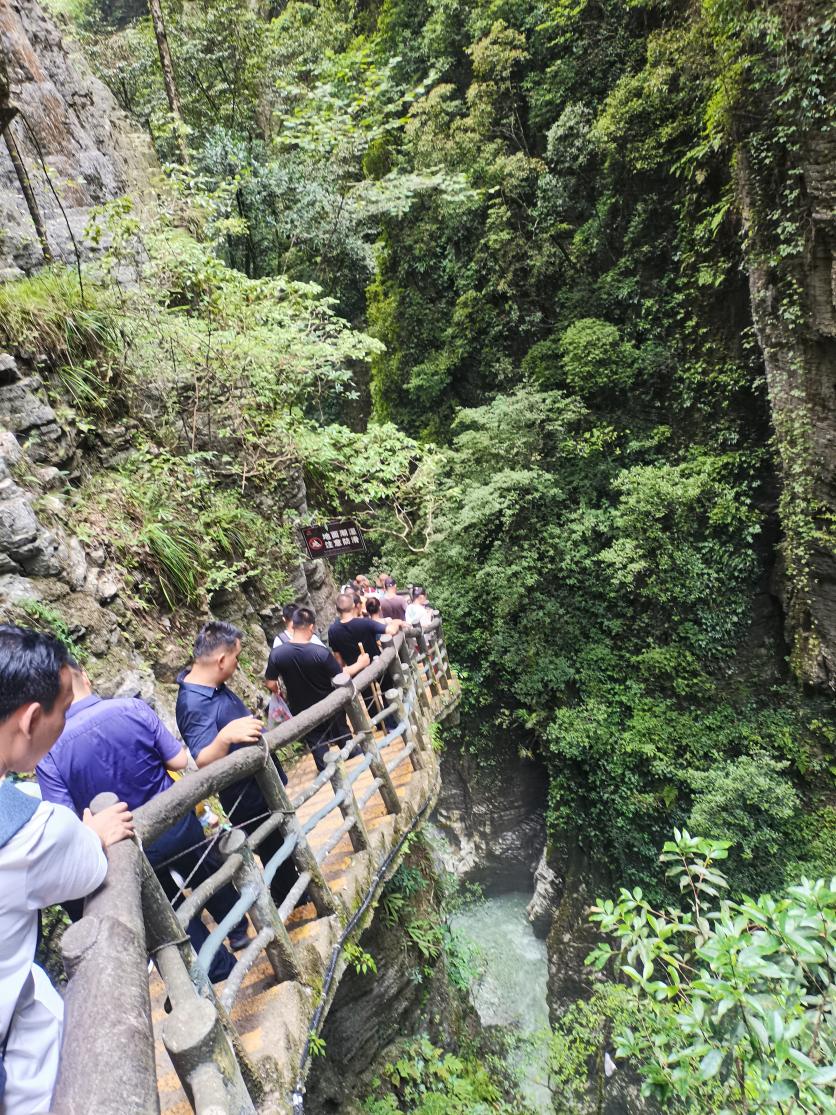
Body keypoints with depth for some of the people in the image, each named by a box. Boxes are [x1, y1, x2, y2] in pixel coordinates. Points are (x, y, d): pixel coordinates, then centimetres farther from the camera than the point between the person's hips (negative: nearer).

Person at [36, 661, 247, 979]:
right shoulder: (132, 708, -20)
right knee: (207, 876, 30)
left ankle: (218, 966, 41)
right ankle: (238, 930, 53)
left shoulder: (49, 753, -21)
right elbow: (180, 761, -13)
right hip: (177, 825, 1)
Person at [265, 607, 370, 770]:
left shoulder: (276, 653, -20)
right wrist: (360, 664, -1)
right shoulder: (321, 652, -27)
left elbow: (271, 684, -10)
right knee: (341, 732, 26)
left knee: (316, 742, 22)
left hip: (302, 710, 1)